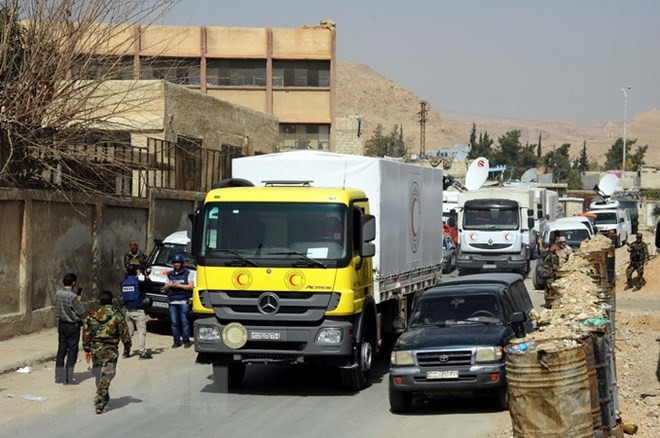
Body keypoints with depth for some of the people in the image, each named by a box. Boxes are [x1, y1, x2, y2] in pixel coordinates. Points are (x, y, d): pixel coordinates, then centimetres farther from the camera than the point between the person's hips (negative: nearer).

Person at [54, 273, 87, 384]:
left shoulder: (58, 294, 0)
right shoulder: (72, 297, -21)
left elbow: (57, 309, 10)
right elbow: (82, 311, -15)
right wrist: (79, 300, -3)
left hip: (62, 324, 7)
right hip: (72, 326, -7)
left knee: (61, 350, 13)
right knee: (72, 351, 1)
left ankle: (59, 376, 16)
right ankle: (68, 378, 1)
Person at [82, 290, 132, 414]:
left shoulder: (92, 316, 3)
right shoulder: (116, 315, -7)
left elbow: (86, 333, 5)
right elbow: (124, 331, -3)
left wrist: (87, 349, 13)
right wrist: (127, 345, 11)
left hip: (96, 348, 4)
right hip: (110, 349, -4)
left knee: (99, 374, 20)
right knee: (106, 376, -4)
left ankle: (103, 397, 34)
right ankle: (99, 403, -15)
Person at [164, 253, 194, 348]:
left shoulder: (187, 273, 6)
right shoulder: (170, 274, 19)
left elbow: (191, 286, -2)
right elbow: (165, 289, 21)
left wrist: (180, 285, -10)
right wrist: (169, 285, -1)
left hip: (183, 302, -4)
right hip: (172, 302, 4)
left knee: (184, 322, -6)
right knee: (174, 322, 1)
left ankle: (186, 340, -1)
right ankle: (176, 341, 7)